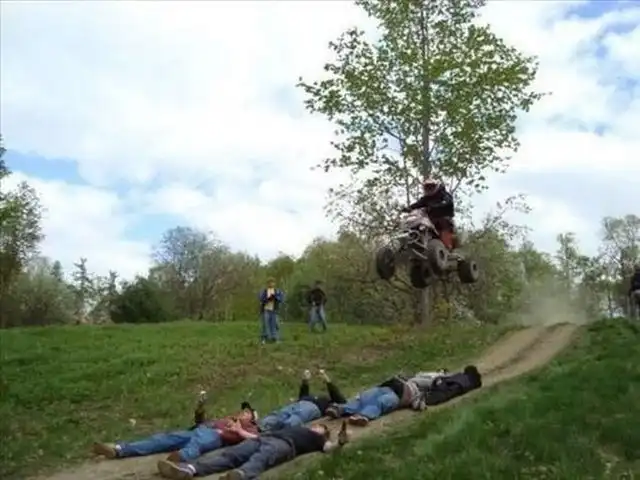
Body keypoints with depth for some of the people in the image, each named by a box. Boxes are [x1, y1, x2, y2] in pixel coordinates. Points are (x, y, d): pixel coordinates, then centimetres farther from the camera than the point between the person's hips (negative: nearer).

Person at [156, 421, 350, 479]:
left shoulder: (316, 437, 29)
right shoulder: (297, 428, 42)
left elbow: (327, 447, 7)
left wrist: (339, 442, -8)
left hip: (284, 444, -6)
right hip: (266, 437, 6)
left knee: (260, 458, -40)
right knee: (231, 455, -19)